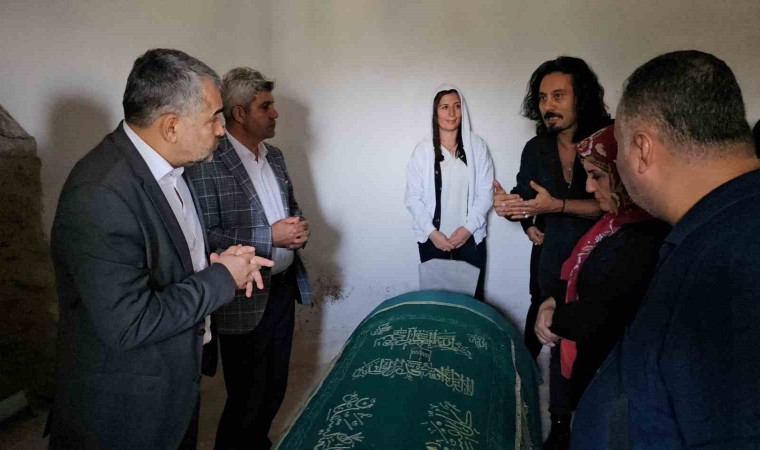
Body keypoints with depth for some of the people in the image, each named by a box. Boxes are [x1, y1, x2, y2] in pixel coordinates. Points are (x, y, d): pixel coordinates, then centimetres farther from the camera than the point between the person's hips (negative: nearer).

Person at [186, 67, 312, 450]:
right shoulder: (208, 163, -17)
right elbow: (206, 237, -21)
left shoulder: (274, 156, 8)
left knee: (275, 389, 21)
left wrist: (297, 225, -3)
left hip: (285, 288, 8)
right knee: (247, 399, 9)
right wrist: (269, 237, -23)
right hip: (245, 300, -7)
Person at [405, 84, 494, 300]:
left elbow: (486, 192, -2)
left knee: (473, 296, 10)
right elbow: (413, 197, -4)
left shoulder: (477, 145, -3)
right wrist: (431, 232, -11)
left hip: (470, 237, 1)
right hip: (432, 239, 0)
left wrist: (469, 227, -10)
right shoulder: (423, 149, -5)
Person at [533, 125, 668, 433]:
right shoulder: (621, 221, 4)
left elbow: (593, 318, -27)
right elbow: (587, 277, 13)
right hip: (595, 360, 9)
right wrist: (555, 302, -4)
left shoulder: (643, 240, -29)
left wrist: (553, 316, -8)